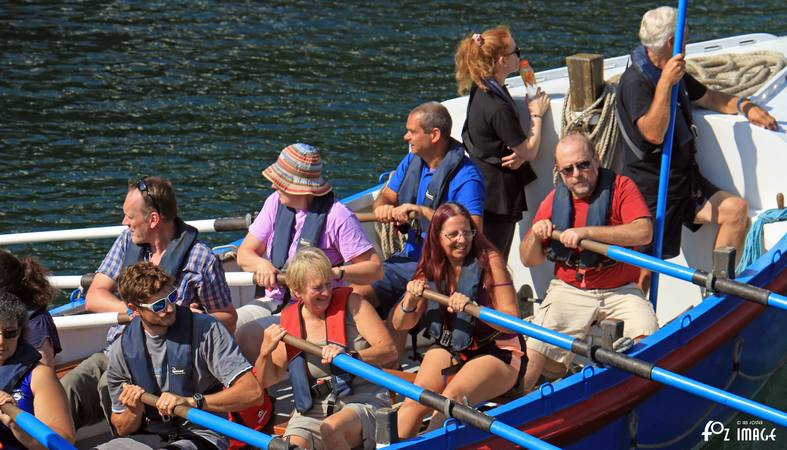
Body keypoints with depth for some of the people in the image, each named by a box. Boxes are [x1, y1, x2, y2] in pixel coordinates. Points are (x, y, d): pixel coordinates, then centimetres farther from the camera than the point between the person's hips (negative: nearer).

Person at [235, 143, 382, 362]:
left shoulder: (337, 216, -14)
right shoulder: (275, 202, 5)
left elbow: (375, 268, -14)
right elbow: (244, 253, 9)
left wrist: (336, 272, -31)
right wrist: (261, 264, -15)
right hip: (274, 301, 7)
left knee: (247, 335, -27)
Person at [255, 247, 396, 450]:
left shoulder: (350, 303, -3)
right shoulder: (289, 320, 5)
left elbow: (389, 350, -12)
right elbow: (267, 380, 13)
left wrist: (350, 356, -29)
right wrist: (265, 352, -8)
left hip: (363, 403, -2)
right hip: (313, 410, 2)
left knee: (331, 428, -34)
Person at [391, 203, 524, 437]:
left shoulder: (489, 260, -10)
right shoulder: (431, 267, 3)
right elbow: (401, 324, 6)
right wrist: (410, 299, -15)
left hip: (496, 352, -4)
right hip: (448, 350, 5)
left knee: (452, 398, -32)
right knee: (415, 400, -22)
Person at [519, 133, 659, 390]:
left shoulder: (620, 187, -3)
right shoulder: (554, 200, 8)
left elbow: (643, 233, -22)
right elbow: (529, 260, 12)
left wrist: (586, 232, -27)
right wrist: (535, 236, -11)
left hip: (620, 290, -2)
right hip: (568, 290, 2)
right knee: (533, 358, -14)